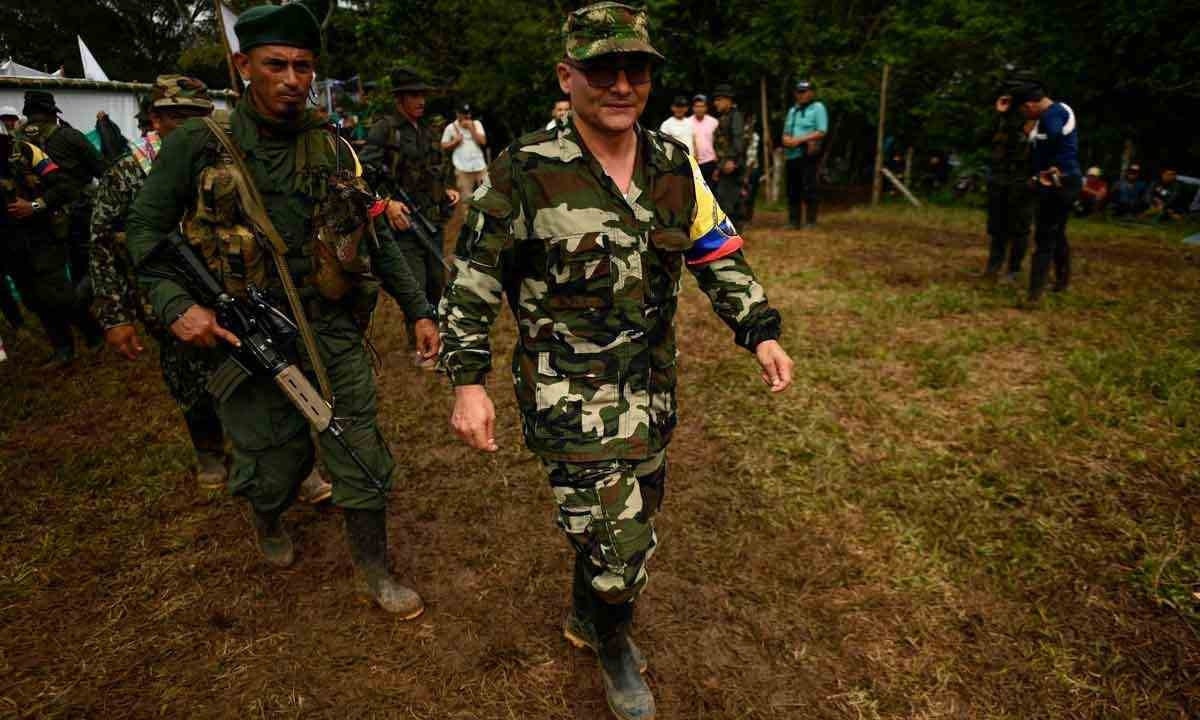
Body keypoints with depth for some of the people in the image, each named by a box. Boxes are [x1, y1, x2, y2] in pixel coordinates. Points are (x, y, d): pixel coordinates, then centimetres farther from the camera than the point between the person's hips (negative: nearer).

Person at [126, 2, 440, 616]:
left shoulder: (331, 146, 3)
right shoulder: (197, 146, -3)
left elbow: (376, 236, 7)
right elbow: (145, 231, 2)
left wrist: (418, 309, 4)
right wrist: (175, 305, -15)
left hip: (333, 330, 2)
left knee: (360, 458, 4)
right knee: (274, 465, 11)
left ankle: (375, 573, 25)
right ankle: (268, 524, 49)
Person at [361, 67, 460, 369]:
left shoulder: (429, 132, 15)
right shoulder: (384, 129, -6)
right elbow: (366, 172, -11)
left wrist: (449, 189, 10)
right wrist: (387, 202, -20)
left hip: (433, 220, 7)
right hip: (404, 221, -7)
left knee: (437, 281, 13)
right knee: (415, 285, -6)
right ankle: (418, 347, 6)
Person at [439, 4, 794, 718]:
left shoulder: (675, 165, 2)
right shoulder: (526, 173, -12)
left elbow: (720, 255, 10)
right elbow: (473, 281, -7)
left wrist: (762, 332, 0)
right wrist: (469, 383, -11)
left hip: (652, 386, 6)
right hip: (570, 392, -5)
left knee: (633, 519, 20)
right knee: (617, 536, -5)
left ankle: (588, 617, 50)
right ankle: (615, 650, 30)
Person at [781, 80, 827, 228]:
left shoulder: (817, 107, 0)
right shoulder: (792, 110, 21)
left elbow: (821, 132, -10)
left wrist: (799, 140, -15)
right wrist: (786, 139, -4)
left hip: (808, 154, -7)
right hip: (792, 154, 7)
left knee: (809, 188, -9)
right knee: (793, 189, 7)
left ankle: (810, 221, -6)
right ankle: (793, 221, 13)